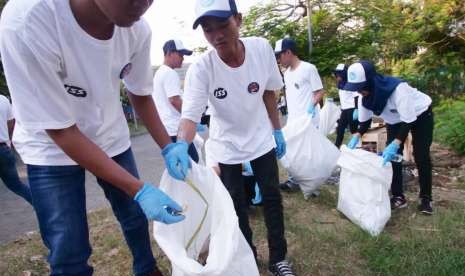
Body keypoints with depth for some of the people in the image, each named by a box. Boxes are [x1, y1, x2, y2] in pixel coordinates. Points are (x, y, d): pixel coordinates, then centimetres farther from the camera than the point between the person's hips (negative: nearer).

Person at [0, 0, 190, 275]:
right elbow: (61, 131, -28)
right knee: (68, 251, -1)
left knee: (136, 217, 16)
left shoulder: (137, 28, -19)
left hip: (111, 137, 4)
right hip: (52, 149, -3)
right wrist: (139, 189, -31)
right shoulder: (26, 23, -33)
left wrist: (167, 147, -15)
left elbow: (141, 95, -1)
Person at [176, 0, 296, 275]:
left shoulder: (262, 48, -18)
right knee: (237, 204, 11)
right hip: (226, 146, -1)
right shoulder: (200, 69, -26)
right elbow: (190, 115, -33)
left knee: (272, 197, 10)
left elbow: (269, 93, -4)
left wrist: (277, 131, 2)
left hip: (261, 138, 2)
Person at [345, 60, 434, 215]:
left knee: (421, 156, -5)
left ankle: (425, 198, 11)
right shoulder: (366, 95, -23)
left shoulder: (397, 88, -41)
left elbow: (408, 121, -38)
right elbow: (365, 120, -9)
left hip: (419, 114, -5)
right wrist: (356, 136, -27)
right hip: (395, 120, 5)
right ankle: (398, 197, 8)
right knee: (392, 156, -3)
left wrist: (395, 144, -50)